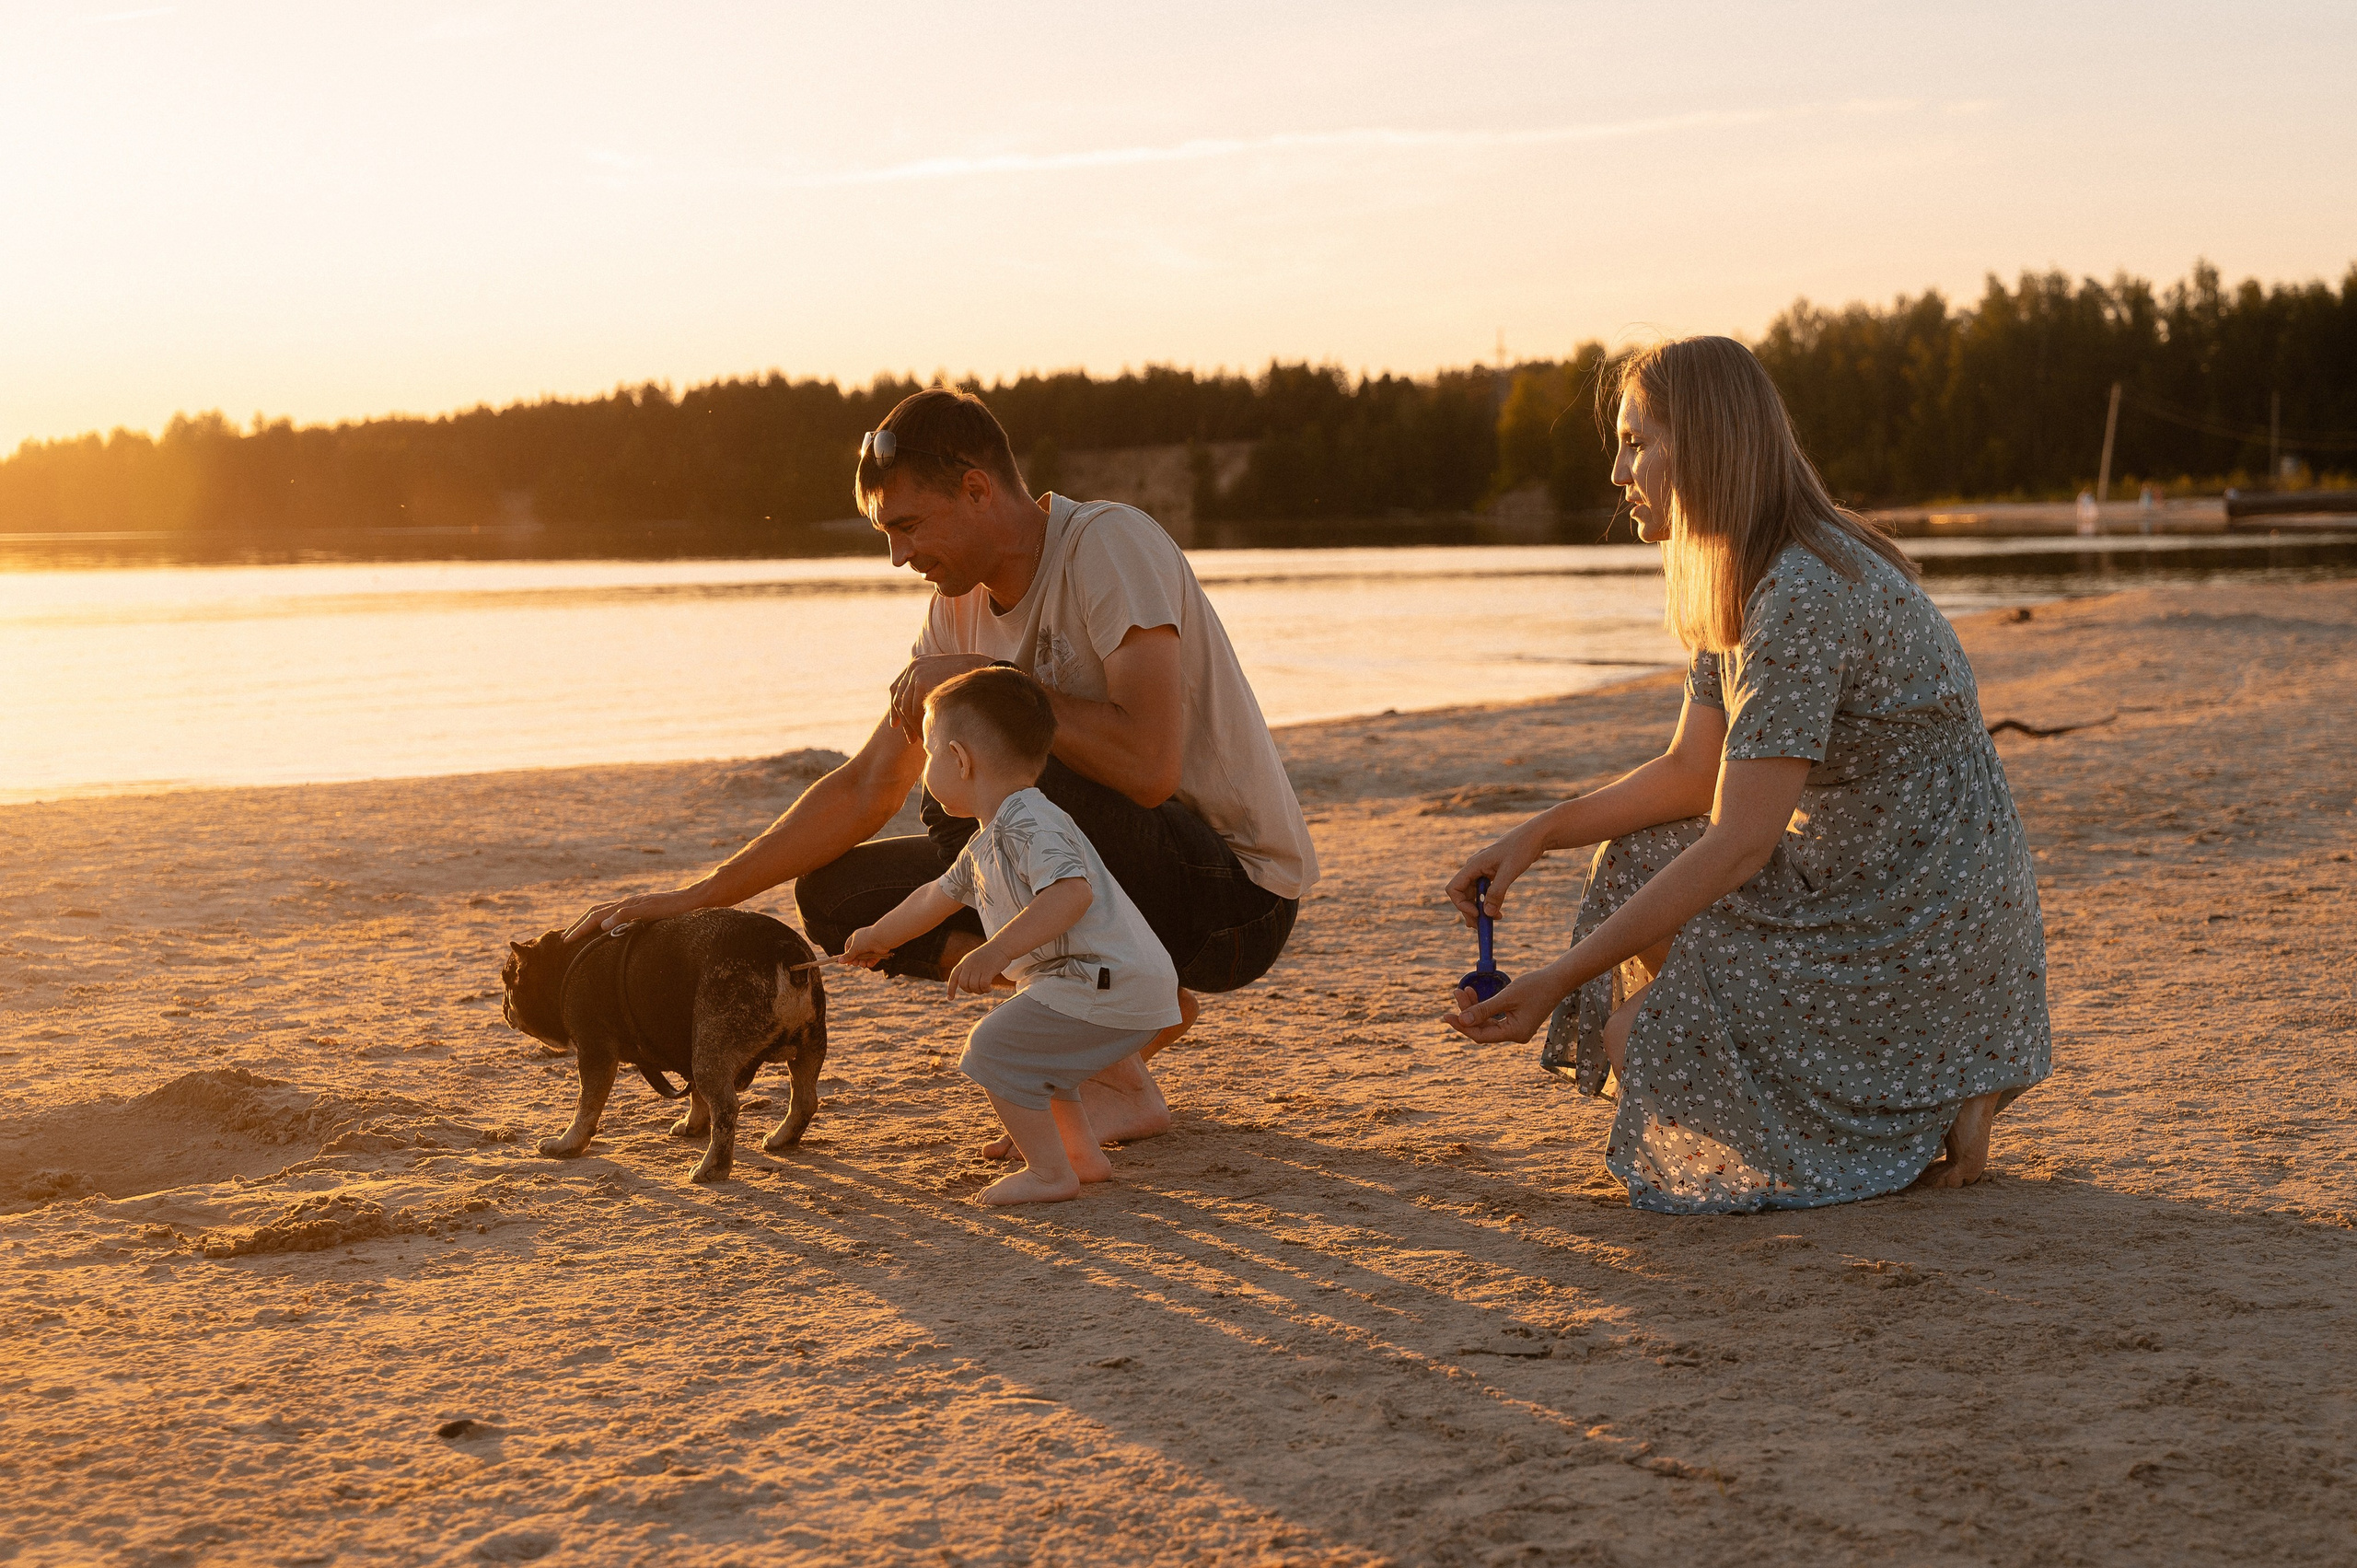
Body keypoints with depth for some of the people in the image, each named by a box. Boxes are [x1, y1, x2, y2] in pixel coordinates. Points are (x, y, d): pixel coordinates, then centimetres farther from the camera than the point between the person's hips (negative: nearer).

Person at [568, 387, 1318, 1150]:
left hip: (1242, 892, -8)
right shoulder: (960, 608, 5)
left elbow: (1149, 766, -33)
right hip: (1130, 876, 8)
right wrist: (689, 901, 2)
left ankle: (1117, 1086, -15)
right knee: (838, 893, -1)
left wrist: (986, 683, -21)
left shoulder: (1110, 545, -20)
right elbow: (864, 791, 9)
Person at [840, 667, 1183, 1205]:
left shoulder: (1031, 824, -17)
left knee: (994, 1048, -11)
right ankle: (1083, 1155, 28)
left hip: (1110, 985, -11)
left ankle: (1049, 1175, -5)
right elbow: (936, 897, 36)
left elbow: (1071, 892, -34)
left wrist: (995, 952, -40)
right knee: (1027, 1048, 28)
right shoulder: (987, 844, 18)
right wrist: (878, 938, 51)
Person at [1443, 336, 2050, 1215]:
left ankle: (1934, 1104, 1)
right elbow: (1692, 774, 12)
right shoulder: (1739, 581, 7)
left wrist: (1558, 983, -27)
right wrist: (1538, 834, -2)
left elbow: (1739, 845, -27)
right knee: (1637, 865, 12)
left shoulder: (1805, 595, -24)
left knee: (1646, 1040, -14)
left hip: (1932, 925, -10)